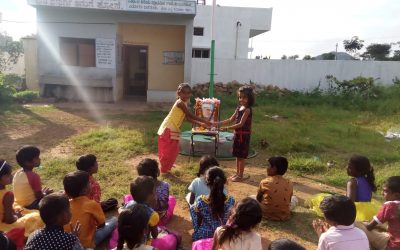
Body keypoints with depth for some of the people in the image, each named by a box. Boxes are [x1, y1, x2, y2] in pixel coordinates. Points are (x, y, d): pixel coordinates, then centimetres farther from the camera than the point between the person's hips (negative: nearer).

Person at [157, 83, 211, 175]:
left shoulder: (183, 103, 11)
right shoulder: (180, 103, -19)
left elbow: (188, 118, 12)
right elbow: (190, 115, -21)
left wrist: (200, 123, 7)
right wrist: (204, 121, -18)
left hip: (173, 130, 10)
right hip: (168, 129, -10)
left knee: (173, 151, 15)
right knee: (167, 151, -1)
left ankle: (166, 169, 27)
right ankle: (164, 171, 11)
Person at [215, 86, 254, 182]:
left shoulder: (247, 110, -15)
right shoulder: (239, 108, 9)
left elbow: (241, 124, -22)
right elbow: (231, 120, 13)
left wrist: (227, 128, -27)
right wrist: (218, 123, 6)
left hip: (243, 135, -8)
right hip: (237, 134, 8)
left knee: (241, 156, 1)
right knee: (237, 155, 15)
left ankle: (240, 175, 13)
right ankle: (237, 173, 28)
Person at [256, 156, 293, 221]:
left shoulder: (264, 182, -10)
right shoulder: (289, 184, -4)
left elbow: (258, 199, 4)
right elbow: (289, 201, 10)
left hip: (266, 214, -3)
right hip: (284, 216, 3)